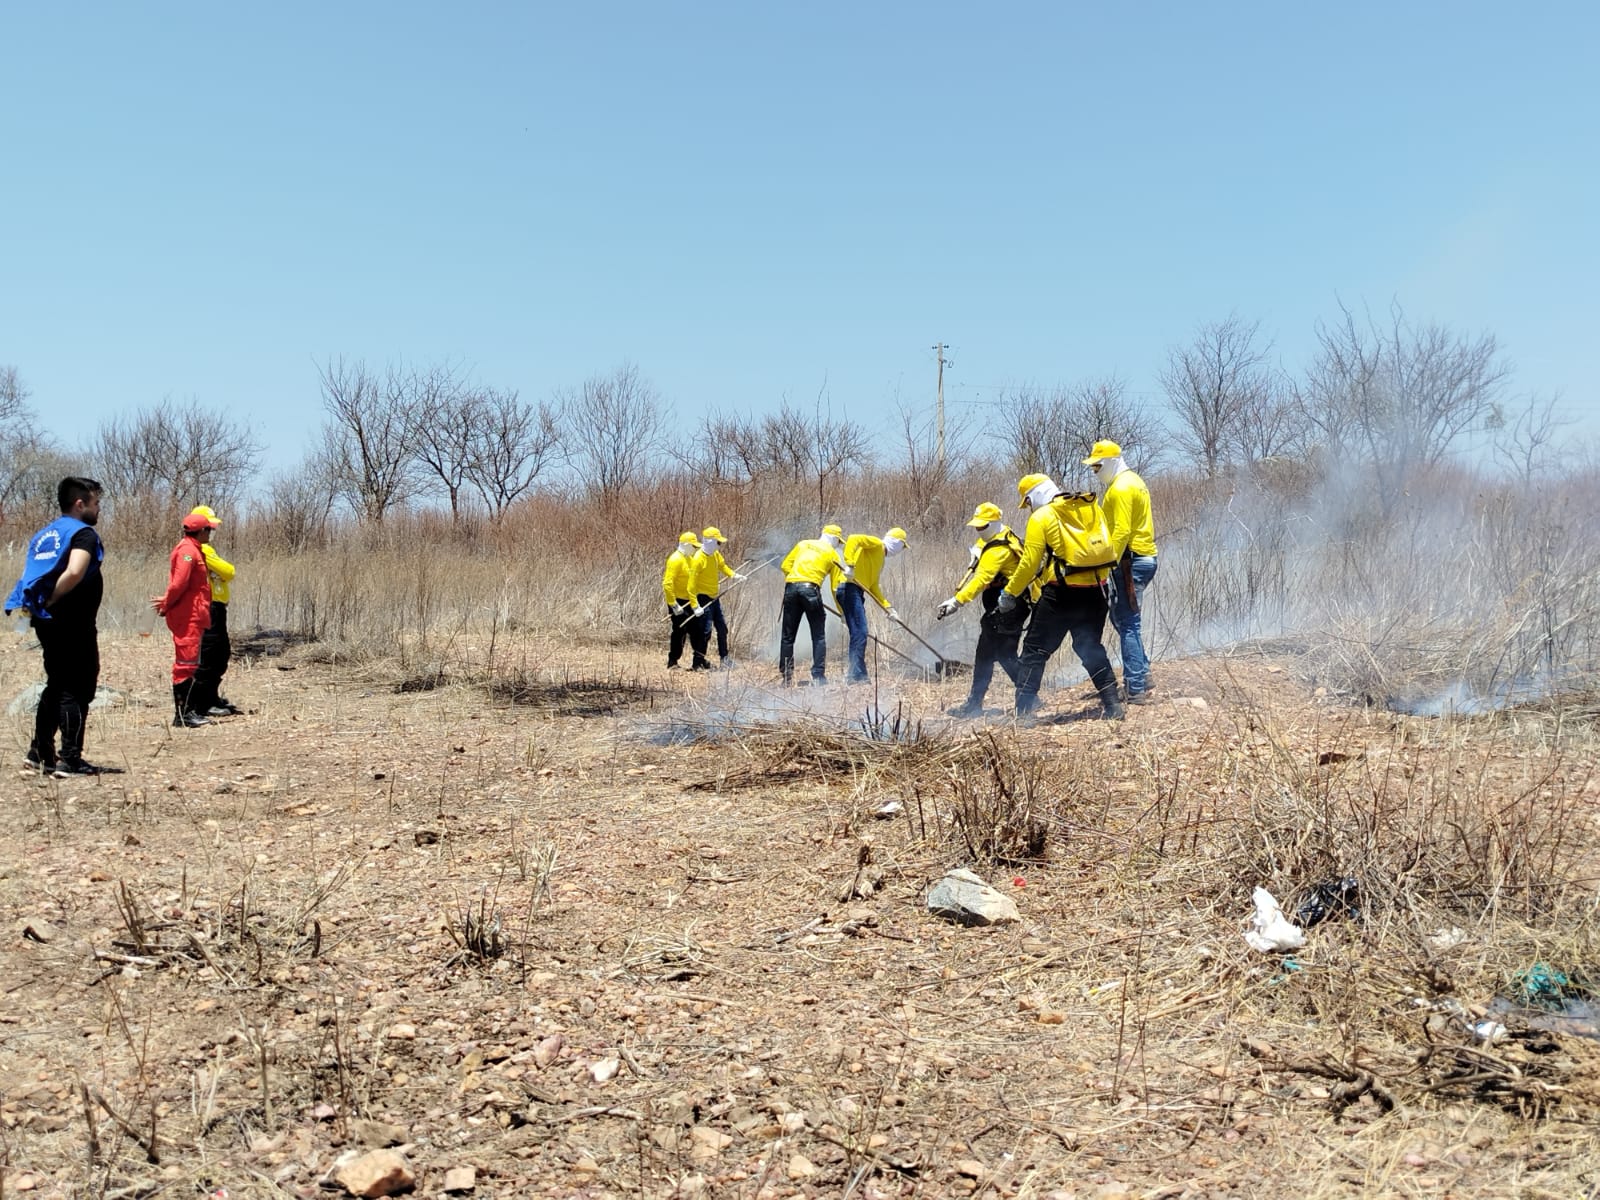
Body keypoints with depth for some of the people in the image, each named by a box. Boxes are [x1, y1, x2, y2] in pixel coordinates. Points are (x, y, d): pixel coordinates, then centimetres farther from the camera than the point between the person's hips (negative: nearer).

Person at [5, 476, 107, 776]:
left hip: (47, 622, 9)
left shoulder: (44, 535, 16)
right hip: (74, 624, -9)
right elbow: (74, 573, -27)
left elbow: (30, 575, 10)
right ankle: (71, 760, -4)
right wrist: (52, 599, -16)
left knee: (57, 685, 20)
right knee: (77, 689, -3)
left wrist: (42, 604, 5)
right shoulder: (83, 533, -10)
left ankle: (40, 751, 26)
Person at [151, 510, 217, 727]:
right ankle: (181, 715, -7)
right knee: (186, 663, -8)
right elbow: (179, 583, -20)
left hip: (193, 617, 10)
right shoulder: (187, 550, -13)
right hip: (187, 617, -10)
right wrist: (166, 605, -8)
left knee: (190, 663, 14)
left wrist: (166, 603, 8)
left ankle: (189, 710, 20)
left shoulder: (193, 550, 19)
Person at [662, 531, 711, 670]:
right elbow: (667, 584, -23)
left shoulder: (689, 559, 13)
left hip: (688, 601, 9)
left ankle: (699, 662, 12)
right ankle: (672, 663, 9)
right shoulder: (675, 560, -16)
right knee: (680, 632, -3)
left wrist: (695, 602, 17)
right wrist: (674, 605, -24)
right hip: (678, 602, -9)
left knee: (696, 631, 7)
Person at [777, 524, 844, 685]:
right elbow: (836, 585, 10)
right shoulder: (832, 553, 13)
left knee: (787, 636, 10)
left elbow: (785, 566, 15)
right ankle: (818, 675, -1)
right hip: (811, 589, -3)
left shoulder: (803, 544, 22)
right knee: (819, 636, 6)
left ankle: (786, 677, 13)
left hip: (791, 587, 4)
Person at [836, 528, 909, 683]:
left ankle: (856, 674, 14)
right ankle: (857, 675, -14)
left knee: (859, 634, 10)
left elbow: (874, 586, 26)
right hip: (849, 588, -10)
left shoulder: (881, 558, 26)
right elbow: (854, 539, -17)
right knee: (860, 632, -14)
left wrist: (889, 608, 20)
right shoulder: (876, 544, -1)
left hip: (857, 592, 10)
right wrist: (850, 564, -26)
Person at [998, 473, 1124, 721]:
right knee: (1091, 649, 18)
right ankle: (1112, 705, 15)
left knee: (1036, 650, 4)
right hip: (1096, 589, 5)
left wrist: (1009, 594, 0)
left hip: (1062, 592, -5)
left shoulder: (1041, 517, -5)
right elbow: (1106, 546, 13)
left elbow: (1029, 563, -9)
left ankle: (1024, 710, 0)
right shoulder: (1092, 507, 11)